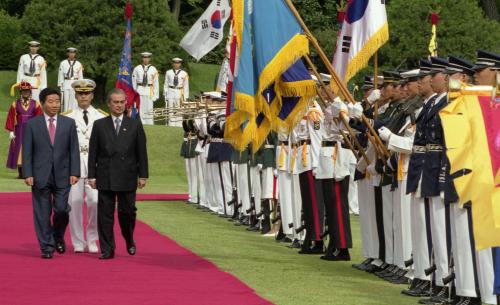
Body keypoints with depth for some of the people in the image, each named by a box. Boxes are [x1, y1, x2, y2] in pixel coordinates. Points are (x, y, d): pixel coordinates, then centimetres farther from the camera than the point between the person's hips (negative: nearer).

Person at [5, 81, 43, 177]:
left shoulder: (35, 104, 1)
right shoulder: (15, 104, 2)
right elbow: (11, 118, 1)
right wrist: (11, 131, -5)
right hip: (19, 131, 1)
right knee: (19, 151, 1)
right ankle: (20, 173, 8)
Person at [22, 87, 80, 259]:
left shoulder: (69, 123, 7)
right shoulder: (32, 124, 3)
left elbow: (74, 150, 5)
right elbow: (27, 152, 2)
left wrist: (74, 173, -4)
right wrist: (27, 174, -8)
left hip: (62, 175, 1)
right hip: (40, 176, -1)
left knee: (61, 209, -5)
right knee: (42, 214, 1)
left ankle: (58, 237, 23)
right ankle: (47, 247, 10)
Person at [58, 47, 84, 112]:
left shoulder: (78, 64, 6)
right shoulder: (63, 63, 4)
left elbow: (80, 76, 9)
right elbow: (60, 75, 5)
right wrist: (60, 86, 1)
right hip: (66, 84, -1)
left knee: (74, 102, -3)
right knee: (65, 101, -3)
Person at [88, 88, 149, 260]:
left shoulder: (135, 125, 6)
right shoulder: (99, 125, 6)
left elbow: (141, 152, 6)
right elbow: (93, 152, 5)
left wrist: (143, 175, 1)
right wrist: (92, 175, -1)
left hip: (127, 177, 0)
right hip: (105, 177, 0)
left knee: (127, 212, 5)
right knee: (105, 214, 0)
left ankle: (130, 241, 30)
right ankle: (107, 250, 5)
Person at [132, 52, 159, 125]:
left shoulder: (153, 69, 3)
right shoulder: (137, 69, 5)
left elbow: (156, 83, 5)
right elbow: (134, 81, 9)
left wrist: (156, 94, 1)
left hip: (149, 91, -1)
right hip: (140, 91, 1)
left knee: (149, 109, -2)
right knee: (140, 109, -1)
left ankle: (149, 124, 1)